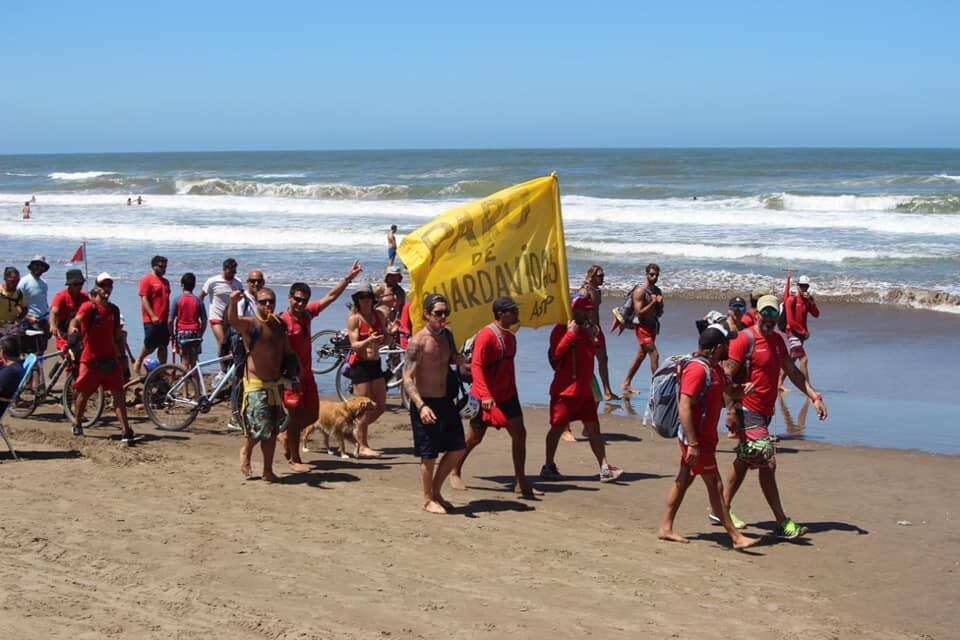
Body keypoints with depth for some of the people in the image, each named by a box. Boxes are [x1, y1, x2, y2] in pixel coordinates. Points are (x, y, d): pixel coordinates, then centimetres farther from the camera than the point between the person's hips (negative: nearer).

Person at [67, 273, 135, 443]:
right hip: (91, 358, -4)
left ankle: (126, 431, -8)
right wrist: (73, 328, -49)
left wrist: (122, 356, 16)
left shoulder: (114, 310, 11)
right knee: (83, 393, 8)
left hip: (110, 358, 4)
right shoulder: (88, 307, -7)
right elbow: (76, 319, -27)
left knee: (118, 393, -5)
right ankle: (77, 425, 31)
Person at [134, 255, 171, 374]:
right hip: (151, 320, -7)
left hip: (164, 320, 7)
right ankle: (138, 362, 20)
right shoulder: (147, 280, -5)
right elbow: (144, 299, -11)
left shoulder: (166, 282, 17)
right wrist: (153, 316, -19)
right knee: (150, 346, -3)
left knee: (163, 345, 6)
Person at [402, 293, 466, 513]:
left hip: (445, 400, 8)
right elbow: (407, 378, -22)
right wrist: (421, 406, -33)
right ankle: (428, 500, 18)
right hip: (425, 404, -8)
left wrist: (457, 360, 0)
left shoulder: (447, 335, 6)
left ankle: (436, 491, 28)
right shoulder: (418, 342, -17)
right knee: (429, 455, 1)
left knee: (458, 449, 12)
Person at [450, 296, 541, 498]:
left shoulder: (511, 336, 8)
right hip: (485, 397, -7)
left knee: (519, 433, -3)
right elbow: (476, 366, -23)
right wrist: (485, 395, -31)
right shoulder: (486, 335, -18)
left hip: (507, 395, 7)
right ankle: (455, 473, 27)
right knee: (474, 437, 5)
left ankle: (520, 482, 2)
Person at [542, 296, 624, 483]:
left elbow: (593, 354, 19)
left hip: (584, 390, 7)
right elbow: (555, 355, -20)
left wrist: (593, 338, 5)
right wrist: (570, 334, -23)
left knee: (593, 428, 2)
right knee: (558, 427, 2)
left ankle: (605, 468, 0)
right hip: (565, 390, -7)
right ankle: (548, 467, 12)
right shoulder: (561, 330, -8)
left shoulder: (587, 331, 15)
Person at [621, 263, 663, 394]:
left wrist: (659, 303, -8)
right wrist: (653, 302, -21)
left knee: (641, 355, 13)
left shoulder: (657, 291, 10)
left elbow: (659, 313, 12)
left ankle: (626, 384, 23)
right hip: (642, 326, -8)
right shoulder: (640, 291, -13)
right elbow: (639, 313, -19)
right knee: (654, 354, -14)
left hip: (652, 326, 8)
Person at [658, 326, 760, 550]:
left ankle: (666, 528, 20)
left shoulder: (714, 368, 11)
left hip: (704, 437, 10)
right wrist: (692, 444, -28)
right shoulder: (697, 369, -20)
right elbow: (684, 407, -25)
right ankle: (736, 536, 1)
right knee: (715, 485, -4)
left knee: (683, 481, 14)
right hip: (697, 439, -10)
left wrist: (743, 389, 7)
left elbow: (727, 389, 31)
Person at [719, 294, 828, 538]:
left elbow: (792, 371, 18)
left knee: (744, 461, 16)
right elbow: (727, 376, -16)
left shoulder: (777, 340, 13)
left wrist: (814, 396, 9)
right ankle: (782, 523, -6)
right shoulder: (745, 339, -13)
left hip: (765, 412, 9)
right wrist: (731, 410, -23)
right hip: (748, 412, -9)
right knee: (767, 464, -9)